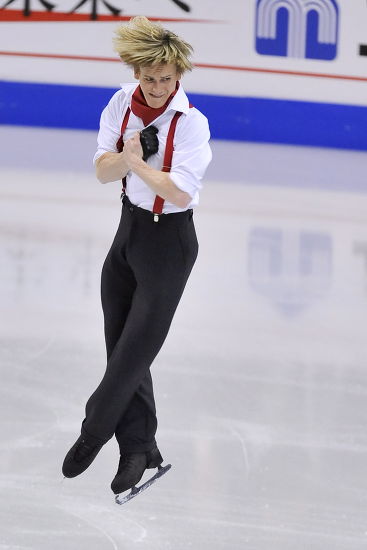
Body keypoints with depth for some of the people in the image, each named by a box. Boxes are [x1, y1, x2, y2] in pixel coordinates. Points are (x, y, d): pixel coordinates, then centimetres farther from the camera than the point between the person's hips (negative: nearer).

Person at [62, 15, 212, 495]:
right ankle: (139, 448, 18)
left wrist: (136, 163, -19)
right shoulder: (123, 104, -4)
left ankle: (94, 433, 17)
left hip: (169, 241, -6)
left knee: (134, 352, -1)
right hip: (130, 227, 6)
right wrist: (128, 155, -23)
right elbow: (103, 170, -4)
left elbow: (180, 191, -25)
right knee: (121, 347, 9)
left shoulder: (191, 122, -20)